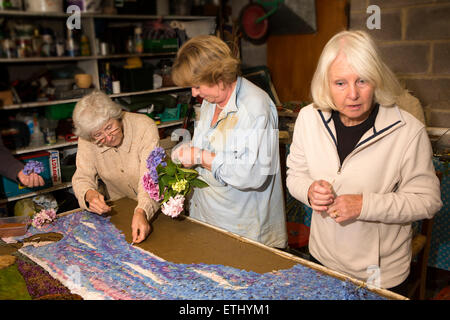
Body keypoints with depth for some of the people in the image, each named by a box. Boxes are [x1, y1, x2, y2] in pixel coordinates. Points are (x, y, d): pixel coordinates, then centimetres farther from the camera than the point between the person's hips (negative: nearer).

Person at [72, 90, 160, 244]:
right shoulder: (87, 140, -11)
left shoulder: (145, 127, -23)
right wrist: (89, 194, -33)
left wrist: (141, 212, -47)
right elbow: (83, 178, -8)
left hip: (155, 206, -6)